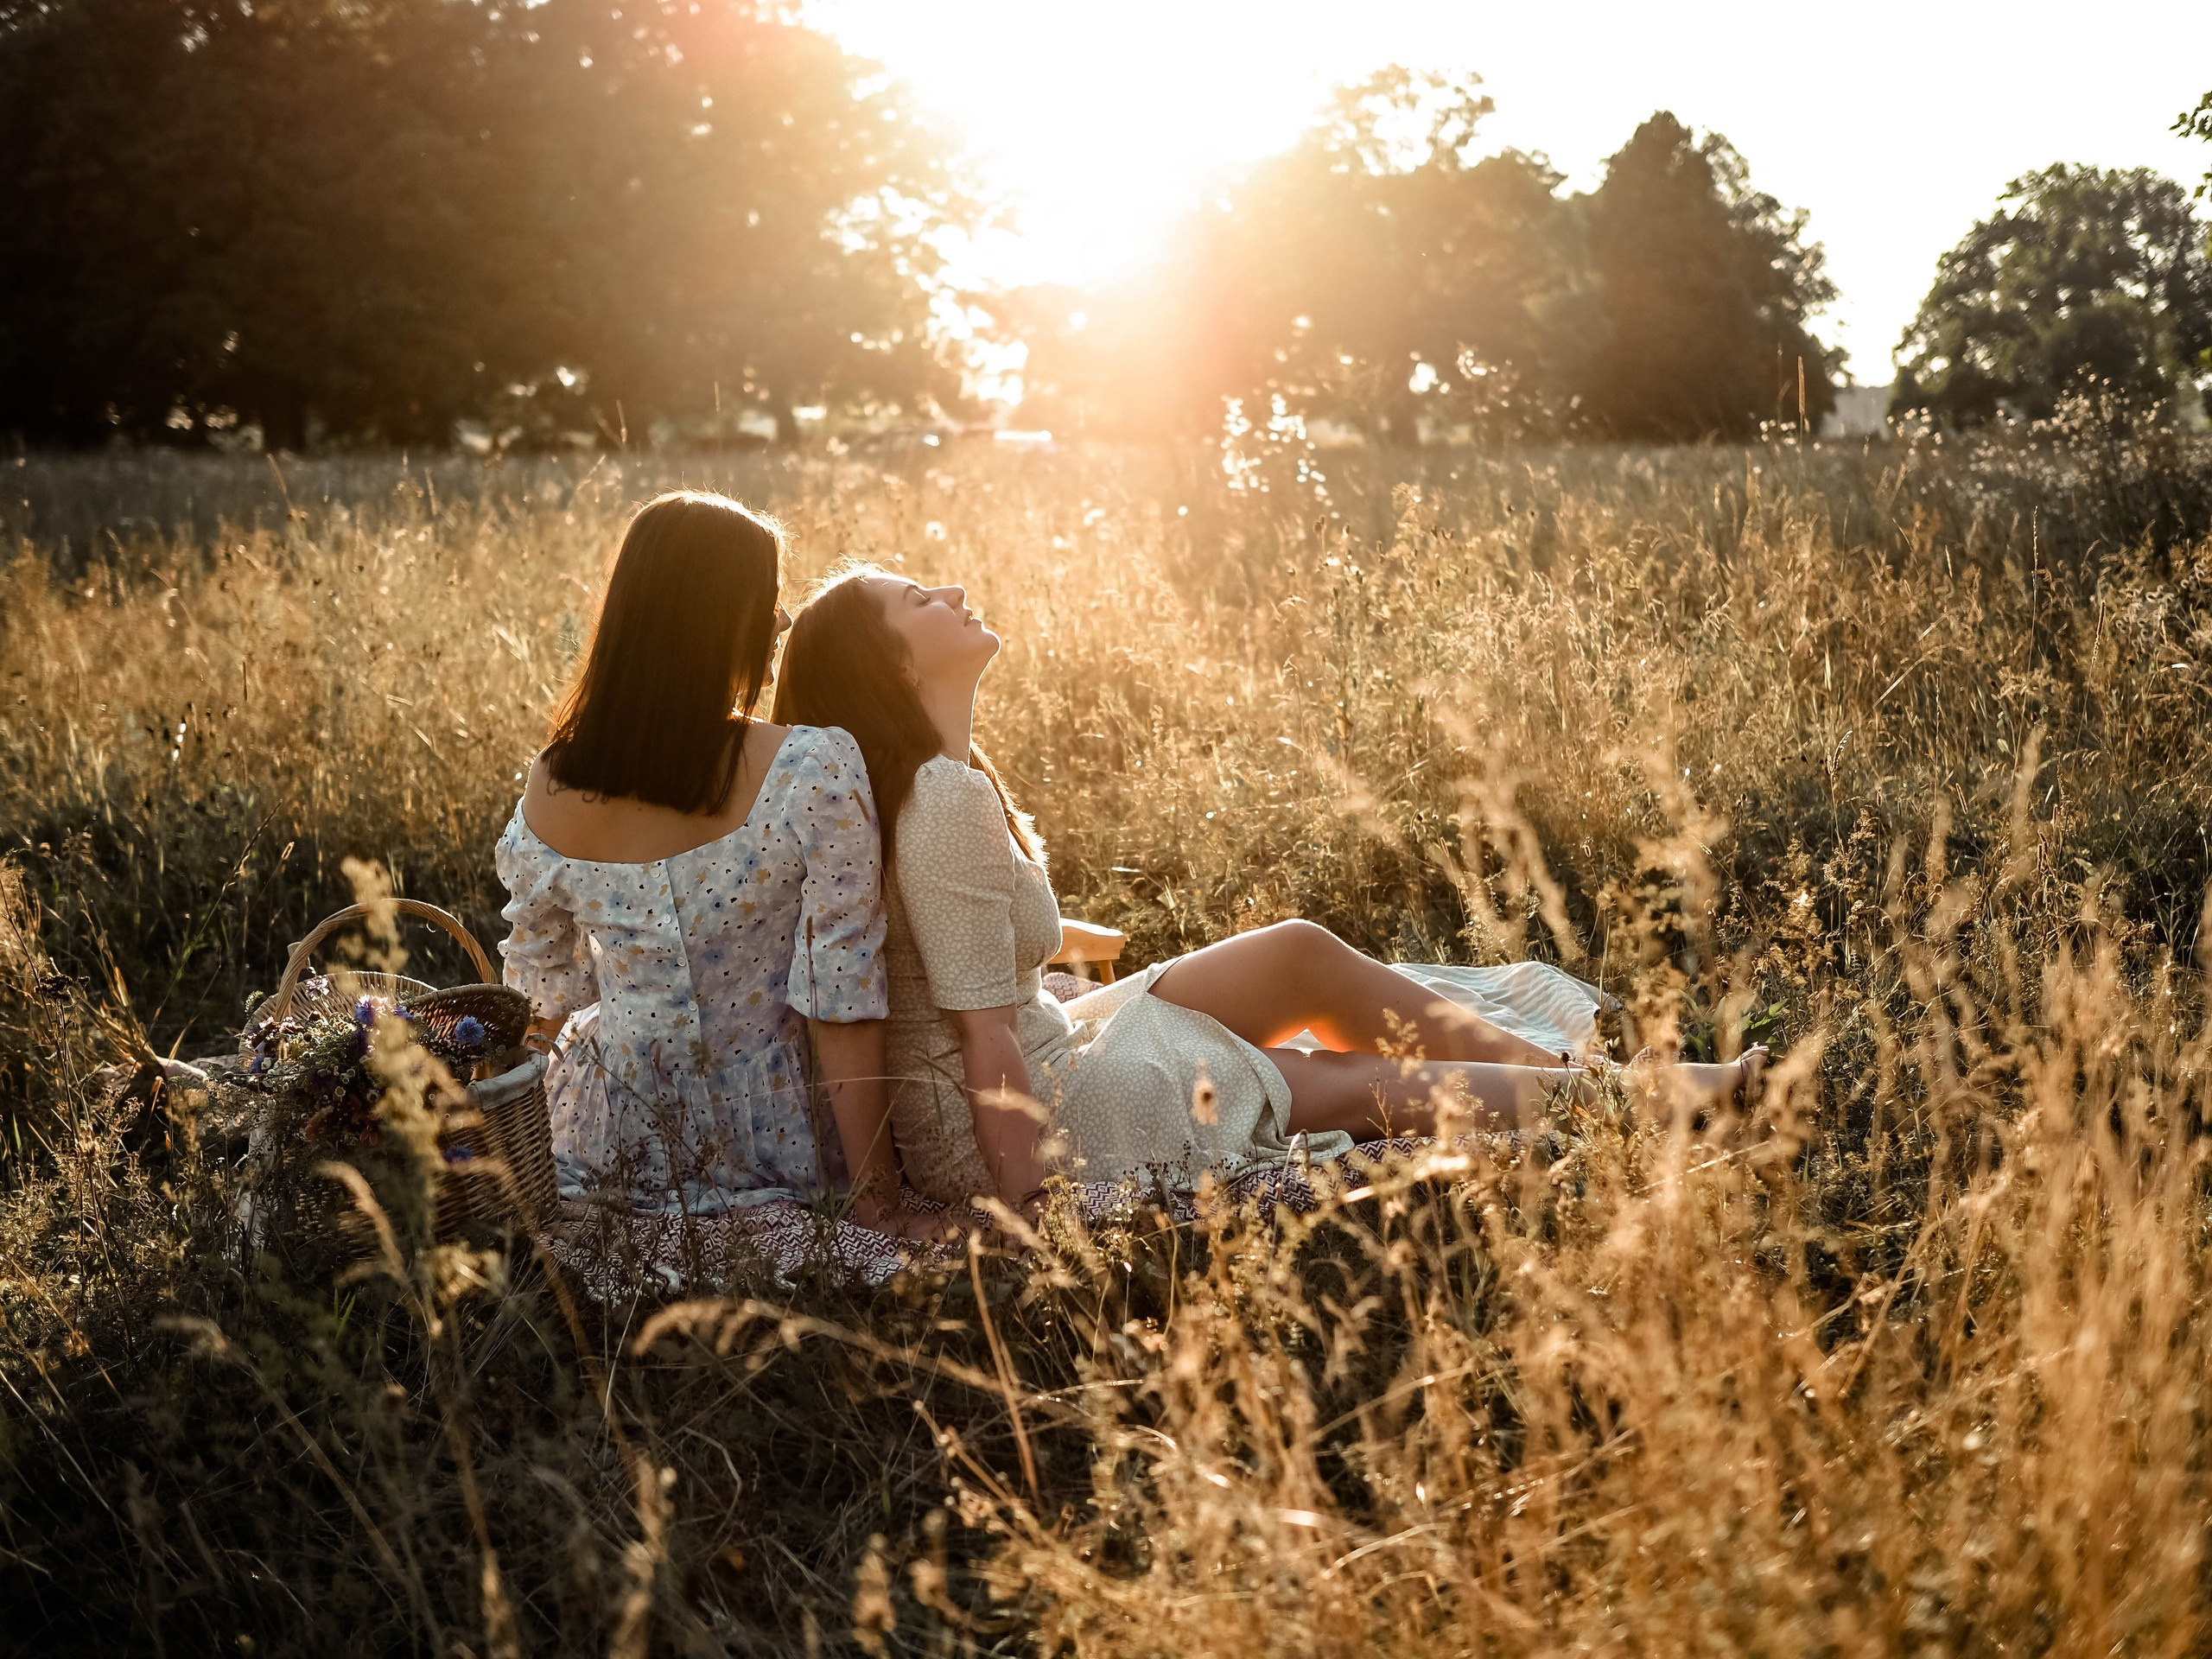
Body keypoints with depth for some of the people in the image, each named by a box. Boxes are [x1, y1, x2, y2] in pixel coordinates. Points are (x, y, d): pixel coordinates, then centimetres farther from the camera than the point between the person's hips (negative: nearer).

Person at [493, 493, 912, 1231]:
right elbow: (844, 1010, -21)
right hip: (767, 1160, -4)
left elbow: (547, 993, 4)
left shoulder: (550, 788, -11)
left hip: (602, 1151, 4)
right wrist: (876, 1202, -13)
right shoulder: (817, 771, -24)